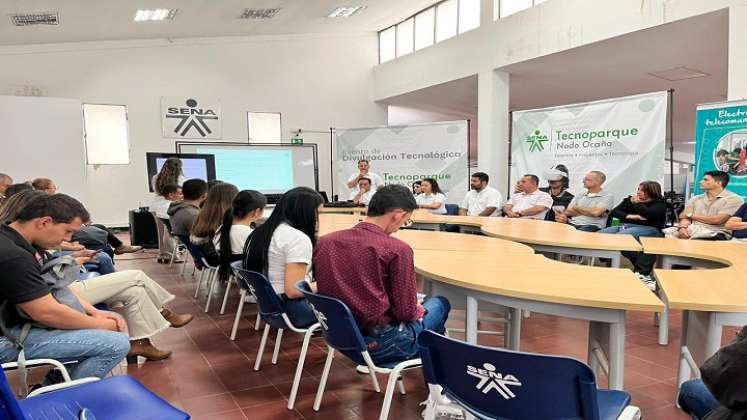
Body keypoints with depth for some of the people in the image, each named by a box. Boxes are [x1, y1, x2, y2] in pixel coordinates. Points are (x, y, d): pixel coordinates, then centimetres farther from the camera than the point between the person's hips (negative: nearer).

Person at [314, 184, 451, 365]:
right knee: (440, 303, 21)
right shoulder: (397, 249, -19)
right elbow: (406, 312, -16)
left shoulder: (325, 242, -1)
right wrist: (418, 309, 9)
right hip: (378, 345, -6)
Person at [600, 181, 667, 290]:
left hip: (648, 228, -7)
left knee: (619, 237, -38)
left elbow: (647, 214, -13)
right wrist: (628, 216, -4)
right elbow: (615, 212, 15)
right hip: (625, 225, 7)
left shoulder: (659, 203, 8)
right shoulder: (630, 199, 24)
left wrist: (636, 203, 1)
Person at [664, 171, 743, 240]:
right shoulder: (695, 199, 20)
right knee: (666, 234, -27)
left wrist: (691, 215, 4)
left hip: (715, 233, -4)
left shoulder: (734, 199, 3)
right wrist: (682, 227, -16)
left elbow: (717, 220, -9)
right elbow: (685, 217, 10)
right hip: (692, 230, 5)